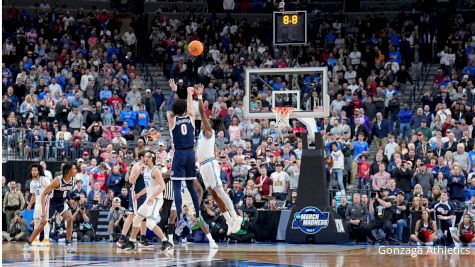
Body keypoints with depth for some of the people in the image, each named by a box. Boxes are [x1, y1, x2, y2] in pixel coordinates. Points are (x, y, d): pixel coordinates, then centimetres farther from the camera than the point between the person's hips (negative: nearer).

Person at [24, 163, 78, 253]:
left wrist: (70, 200, -1)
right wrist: (43, 211, -33)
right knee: (43, 223, 0)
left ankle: (68, 244, -10)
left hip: (62, 202, 5)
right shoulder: (58, 180, -30)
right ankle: (28, 243, 15)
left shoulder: (72, 179, -10)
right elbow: (44, 193, -28)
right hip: (51, 202, -5)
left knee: (70, 218, -16)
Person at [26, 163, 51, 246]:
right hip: (37, 203, 7)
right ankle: (36, 239, 11)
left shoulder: (44, 180, -11)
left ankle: (46, 239, -8)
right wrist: (30, 205, 12)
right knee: (36, 220, 6)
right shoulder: (32, 183, 12)